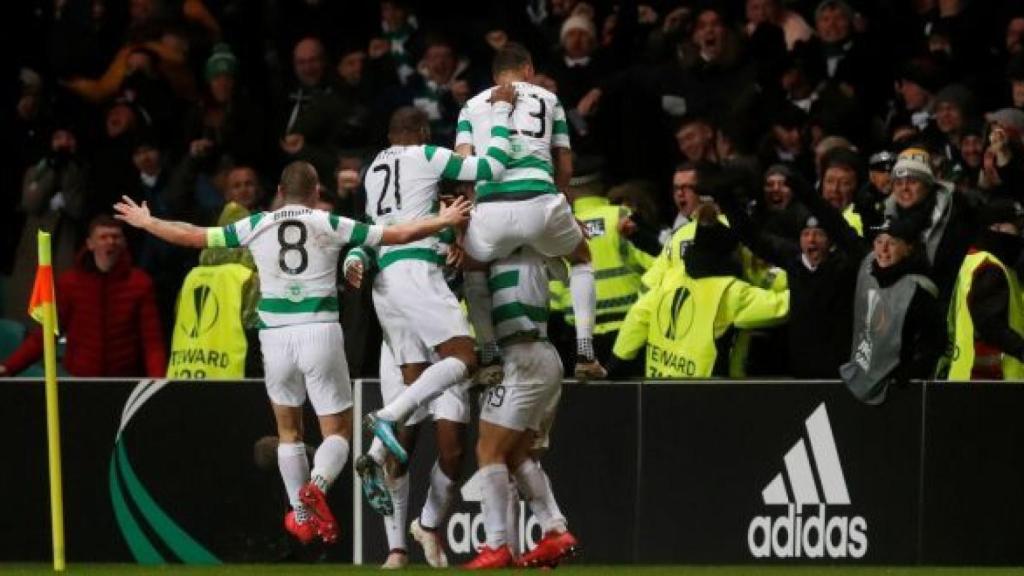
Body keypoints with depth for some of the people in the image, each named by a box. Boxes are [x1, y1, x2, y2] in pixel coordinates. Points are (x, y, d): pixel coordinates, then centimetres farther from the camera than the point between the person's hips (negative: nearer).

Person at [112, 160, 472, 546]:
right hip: (320, 332, -2)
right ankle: (317, 484, -24)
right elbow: (399, 235, 8)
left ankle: (301, 515, 18)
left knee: (288, 430, 20)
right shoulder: (330, 225, 4)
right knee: (338, 430, 5)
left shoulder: (256, 226, 7)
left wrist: (145, 222, 28)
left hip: (276, 336, 2)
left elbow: (193, 236, 12)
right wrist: (444, 221, 23)